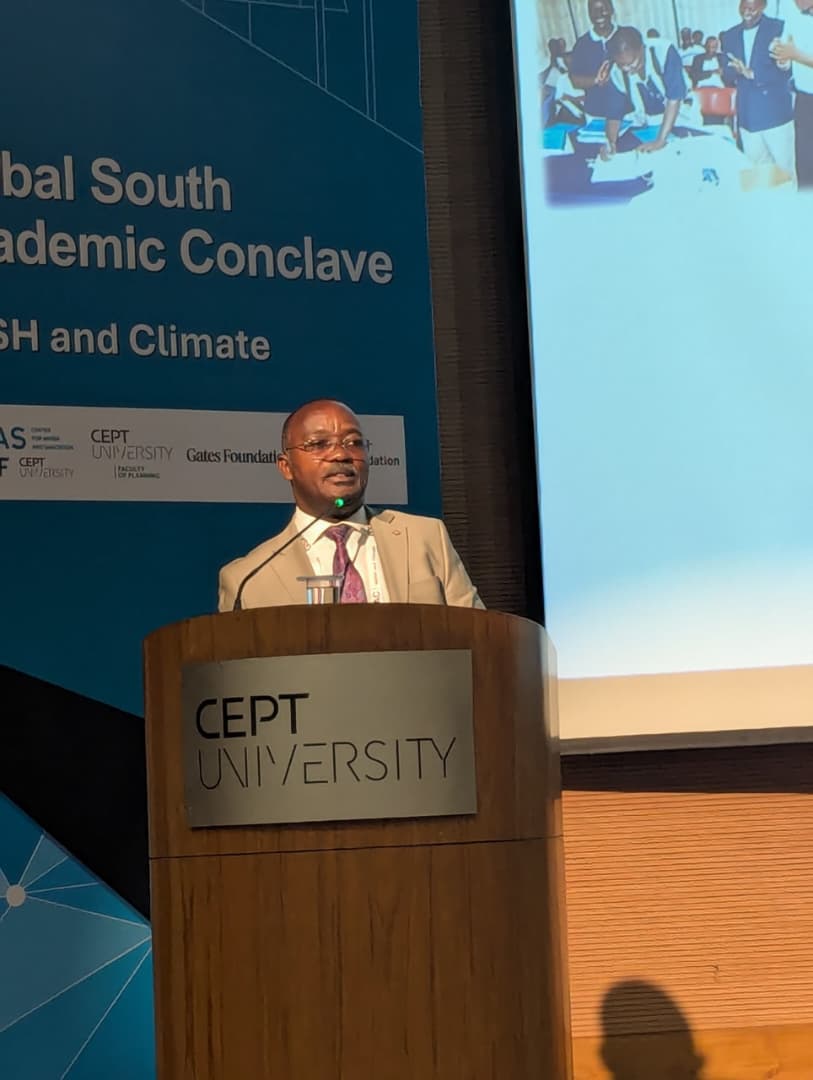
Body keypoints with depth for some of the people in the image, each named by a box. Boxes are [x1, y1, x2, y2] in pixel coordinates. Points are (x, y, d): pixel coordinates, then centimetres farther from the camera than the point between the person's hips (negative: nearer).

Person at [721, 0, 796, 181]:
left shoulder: (778, 28, -4)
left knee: (784, 170, 0)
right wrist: (737, 71, -14)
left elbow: (786, 70, -10)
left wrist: (752, 74, -20)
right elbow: (727, 77, 8)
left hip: (775, 113, -5)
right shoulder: (730, 35, 11)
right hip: (747, 117, 5)